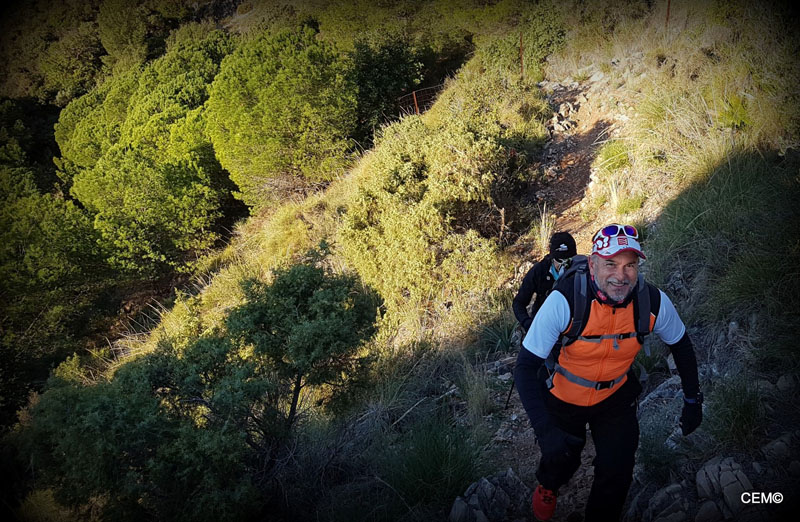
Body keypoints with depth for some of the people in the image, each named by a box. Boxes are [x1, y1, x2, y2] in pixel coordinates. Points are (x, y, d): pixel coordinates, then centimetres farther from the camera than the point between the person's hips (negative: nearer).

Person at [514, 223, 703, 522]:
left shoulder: (654, 302, -24)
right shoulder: (565, 300, -33)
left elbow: (681, 345, 0)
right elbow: (526, 367, -30)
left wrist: (693, 399, 1)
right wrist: (545, 429, -38)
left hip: (616, 398, 2)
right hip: (564, 397, -2)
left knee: (617, 476, 0)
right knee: (561, 461, 16)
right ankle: (548, 486, 54)